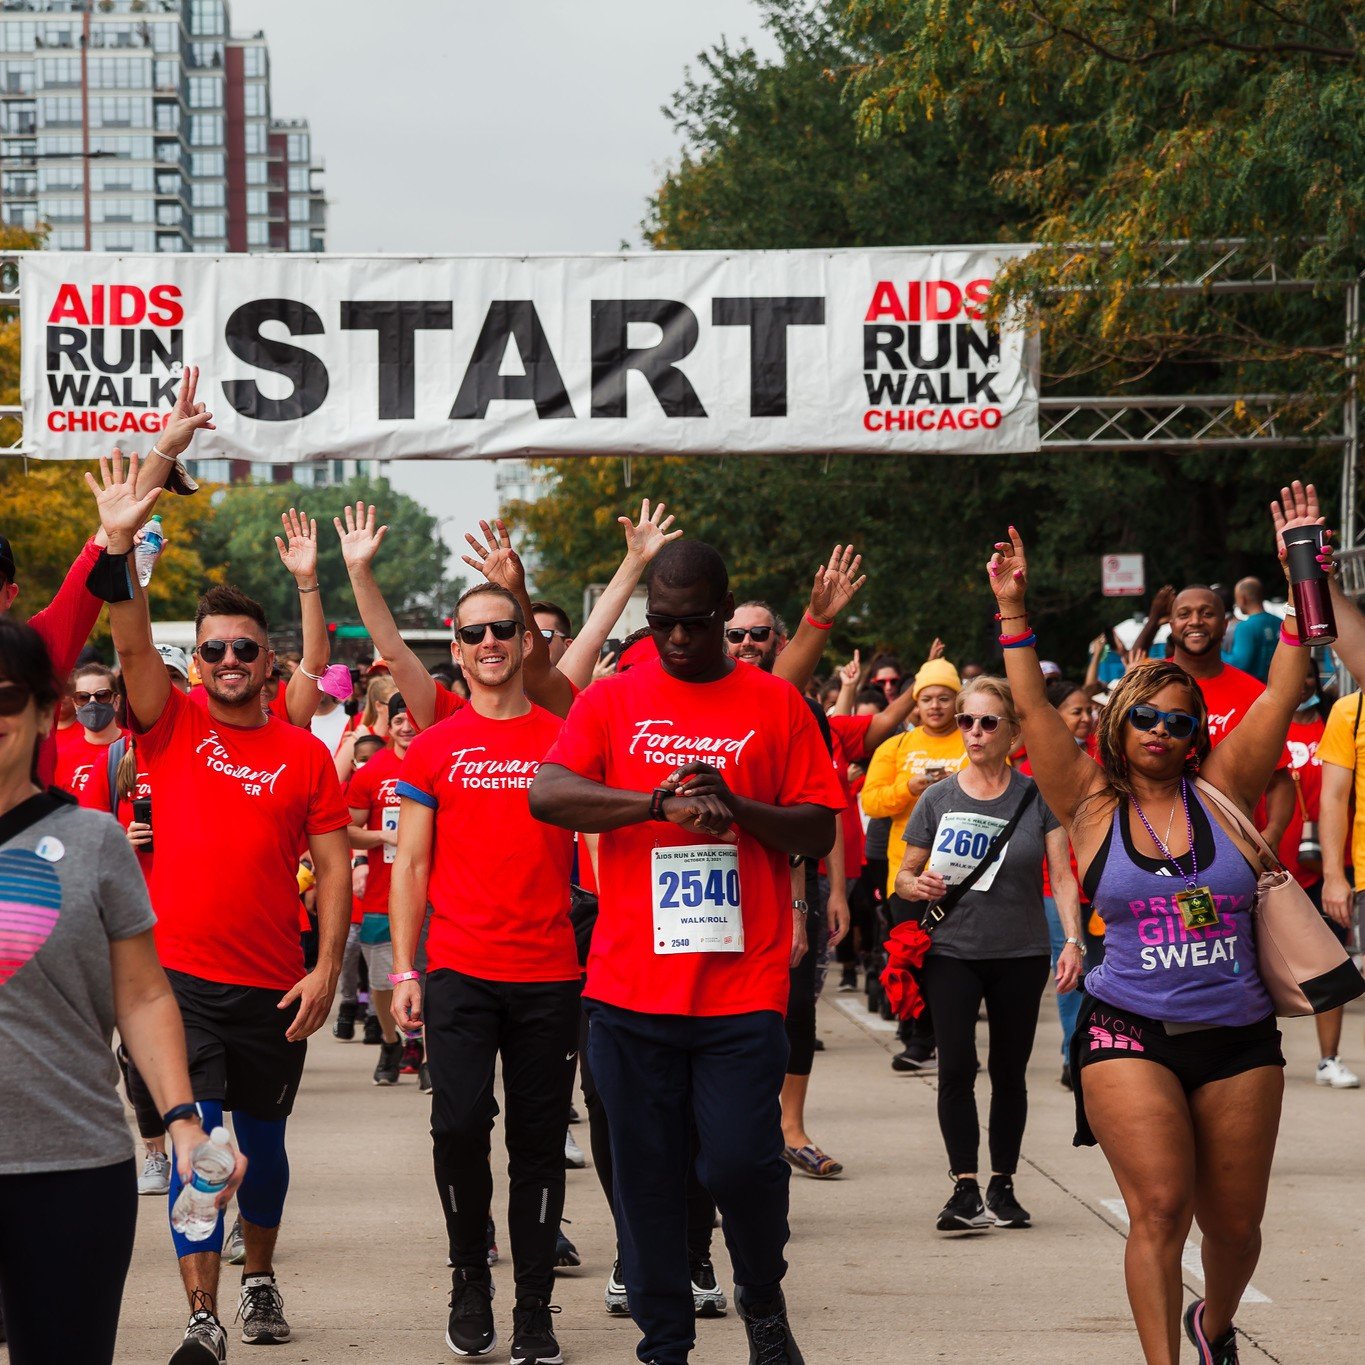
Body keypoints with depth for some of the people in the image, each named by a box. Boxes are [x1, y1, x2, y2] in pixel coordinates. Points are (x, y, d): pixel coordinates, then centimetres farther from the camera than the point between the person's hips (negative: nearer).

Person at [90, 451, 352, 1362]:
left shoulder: (305, 755, 2)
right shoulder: (171, 725, 0)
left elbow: (335, 864, 2)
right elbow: (133, 644, -15)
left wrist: (328, 967, -7)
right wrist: (121, 544, -30)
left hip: (275, 987, 2)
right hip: (182, 975, -1)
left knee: (262, 1140, 16)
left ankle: (259, 1278, 39)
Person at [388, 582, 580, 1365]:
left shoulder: (566, 739, 7)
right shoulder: (434, 749, 5)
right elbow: (411, 866, 7)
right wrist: (404, 972, 0)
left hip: (549, 975, 1)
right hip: (459, 970, -1)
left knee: (540, 1139, 4)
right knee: (460, 1122, -13)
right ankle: (471, 1273, 11)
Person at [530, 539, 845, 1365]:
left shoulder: (776, 704, 7)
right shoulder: (613, 700, 7)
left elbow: (819, 833, 5)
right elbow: (547, 796, -7)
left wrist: (739, 806, -13)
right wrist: (661, 803, -18)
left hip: (744, 984, -1)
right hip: (632, 985, 1)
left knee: (740, 1159, -9)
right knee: (648, 1174, 5)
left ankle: (763, 1297, 20)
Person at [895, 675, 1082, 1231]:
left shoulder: (1038, 797, 0)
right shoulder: (938, 799, 3)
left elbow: (1062, 876, -2)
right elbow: (903, 876, 10)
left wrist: (1073, 940, -14)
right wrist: (916, 885, -13)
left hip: (1020, 955, 0)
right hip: (951, 951, 0)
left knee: (1009, 1072, 7)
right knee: (956, 1066, -13)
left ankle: (1003, 1185, 17)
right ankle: (964, 1187, -11)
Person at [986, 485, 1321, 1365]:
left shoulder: (1221, 794, 4)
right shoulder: (1093, 807, 2)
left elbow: (1283, 695, -1)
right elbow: (1033, 708, -3)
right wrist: (1013, 609, -9)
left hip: (1238, 1036, 2)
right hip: (1130, 1032, -2)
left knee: (1235, 1223, 10)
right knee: (1159, 1209, -16)